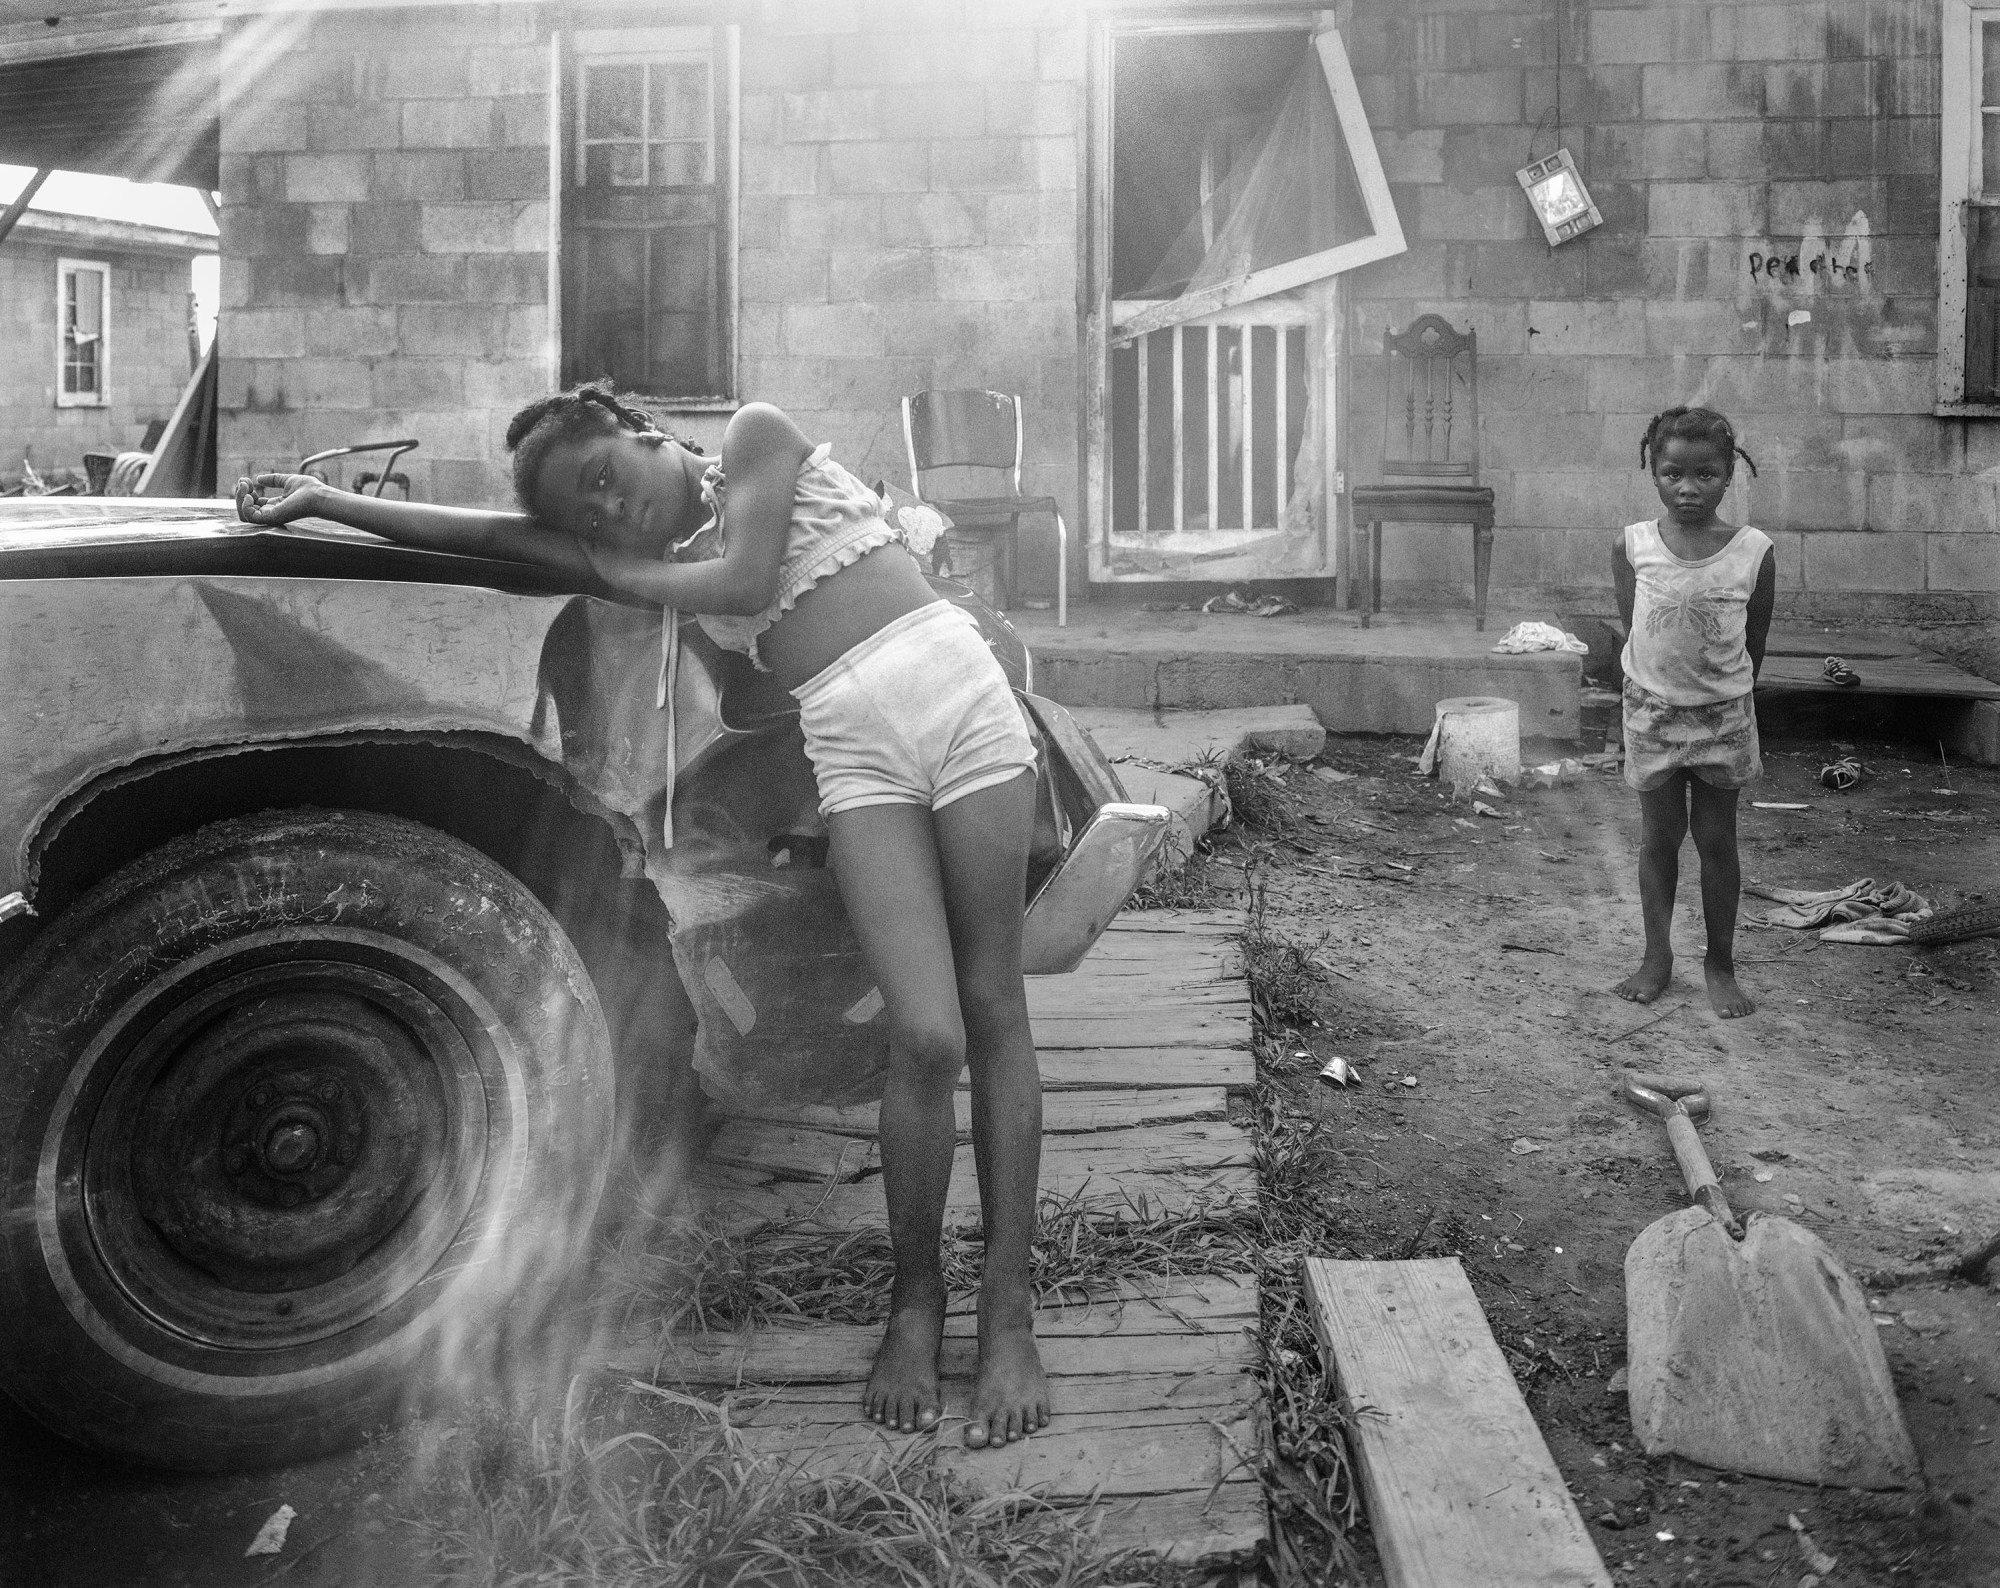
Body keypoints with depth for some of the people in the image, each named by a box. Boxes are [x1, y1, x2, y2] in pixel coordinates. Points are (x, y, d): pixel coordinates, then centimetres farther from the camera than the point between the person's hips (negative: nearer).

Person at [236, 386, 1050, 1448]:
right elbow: (490, 535, 16)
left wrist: (621, 574, 5)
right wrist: (320, 502, 15)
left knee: (994, 1021, -2)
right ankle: (914, 1303, 3)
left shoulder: (756, 436, 7)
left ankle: (1007, 1311, 3)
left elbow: (745, 580, -8)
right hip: (854, 746, 2)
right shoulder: (650, 556, 16)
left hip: (960, 691, -2)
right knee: (925, 1037, -14)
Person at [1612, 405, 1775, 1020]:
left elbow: (1754, 647, -1)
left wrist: (1722, 698, 5)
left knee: (1717, 840, 8)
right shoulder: (1631, 546, -10)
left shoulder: (1754, 552, -11)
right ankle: (1657, 957, 21)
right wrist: (1662, 687, -1)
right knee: (1658, 838, 9)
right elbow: (1634, 629, -1)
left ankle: (1721, 963, 20)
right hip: (1651, 711, 0)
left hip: (1723, 715, 0)